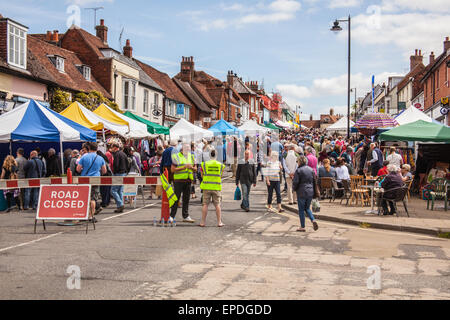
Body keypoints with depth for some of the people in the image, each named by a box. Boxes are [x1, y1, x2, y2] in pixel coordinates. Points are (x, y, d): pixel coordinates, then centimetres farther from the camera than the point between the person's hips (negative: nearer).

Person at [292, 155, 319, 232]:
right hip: (310, 192, 5)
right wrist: (313, 191, 16)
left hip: (301, 192, -5)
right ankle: (313, 220, -2)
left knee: (301, 210, 5)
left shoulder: (298, 170, -12)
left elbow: (295, 182, -13)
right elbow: (314, 181, 9)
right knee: (307, 208, 19)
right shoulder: (311, 170, 6)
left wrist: (294, 188, 7)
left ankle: (302, 227, 8)